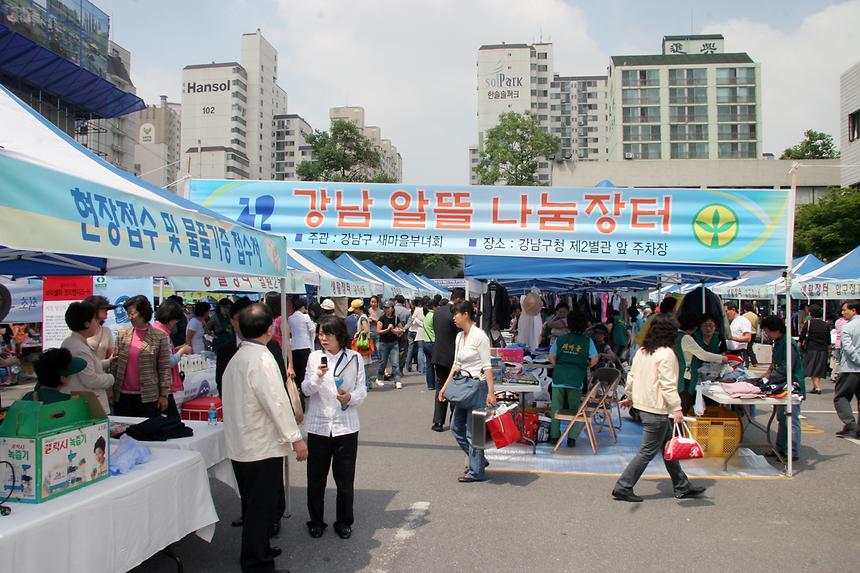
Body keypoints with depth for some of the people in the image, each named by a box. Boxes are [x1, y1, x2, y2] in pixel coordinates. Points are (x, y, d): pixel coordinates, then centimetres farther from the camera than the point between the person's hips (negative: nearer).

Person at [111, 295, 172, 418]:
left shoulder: (159, 337, -3)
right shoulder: (122, 334, 5)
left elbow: (164, 368, -2)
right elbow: (114, 365, 8)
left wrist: (163, 395, -4)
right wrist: (111, 391, 4)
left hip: (148, 397, -3)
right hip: (123, 395, 3)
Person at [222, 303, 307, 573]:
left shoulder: (236, 358, 8)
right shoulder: (262, 359, -20)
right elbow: (276, 402, -22)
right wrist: (295, 438, -17)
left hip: (241, 446, 9)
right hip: (263, 447, -9)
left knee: (254, 504, 22)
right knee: (262, 507, 2)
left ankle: (257, 550, 37)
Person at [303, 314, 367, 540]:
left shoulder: (354, 358, -3)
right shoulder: (314, 357, -1)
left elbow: (362, 390, 0)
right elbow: (306, 390, -2)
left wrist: (351, 398, -21)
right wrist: (317, 377, -21)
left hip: (346, 426, -1)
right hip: (318, 425, 1)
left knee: (345, 479, 10)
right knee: (315, 478, 10)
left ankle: (344, 521, 28)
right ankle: (316, 521, 28)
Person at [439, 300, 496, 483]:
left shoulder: (479, 336, -14)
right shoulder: (459, 336, 10)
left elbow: (487, 366, -15)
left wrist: (491, 392, -18)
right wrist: (445, 386, 13)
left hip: (478, 387, -9)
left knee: (473, 431, -1)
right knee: (456, 427, 12)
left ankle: (476, 471, 13)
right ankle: (478, 460, 28)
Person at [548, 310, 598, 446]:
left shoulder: (560, 339, 5)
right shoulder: (587, 341, 1)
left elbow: (551, 357, 5)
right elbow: (594, 359, -3)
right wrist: (586, 368, 15)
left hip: (559, 376, 1)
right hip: (576, 379, -1)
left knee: (556, 407, 10)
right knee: (574, 408, 11)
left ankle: (554, 436, 15)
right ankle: (572, 438, 10)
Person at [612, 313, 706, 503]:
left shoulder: (642, 351, 9)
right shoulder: (666, 354, -16)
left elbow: (632, 377, 16)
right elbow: (668, 384, -20)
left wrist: (630, 397, 28)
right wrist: (677, 408, -19)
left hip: (643, 404, 9)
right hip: (657, 409, -9)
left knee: (668, 447, 18)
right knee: (648, 451, -1)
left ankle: (682, 486, 28)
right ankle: (623, 487, 3)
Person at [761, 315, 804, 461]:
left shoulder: (789, 344, -19)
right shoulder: (778, 343, 12)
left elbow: (786, 368, -23)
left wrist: (770, 377, -15)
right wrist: (769, 372, 6)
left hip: (792, 387, -10)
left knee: (792, 420, -5)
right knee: (781, 419, 17)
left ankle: (793, 453, 0)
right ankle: (781, 448, 28)